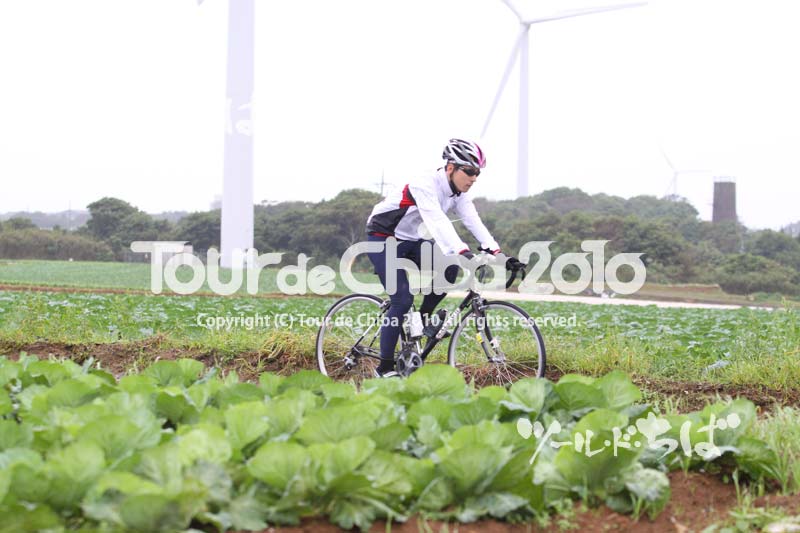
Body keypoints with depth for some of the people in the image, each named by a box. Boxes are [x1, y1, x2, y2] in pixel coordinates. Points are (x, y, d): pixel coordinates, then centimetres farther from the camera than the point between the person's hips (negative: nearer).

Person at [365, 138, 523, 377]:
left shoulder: (458, 193, -5)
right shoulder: (425, 186, -29)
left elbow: (474, 222, -12)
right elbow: (438, 222, -44)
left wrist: (498, 254, -26)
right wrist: (464, 253, -56)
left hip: (409, 241, 7)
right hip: (383, 239, -7)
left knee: (449, 267, -17)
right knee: (403, 300, -17)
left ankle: (423, 319, 4)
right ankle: (384, 368, -6)